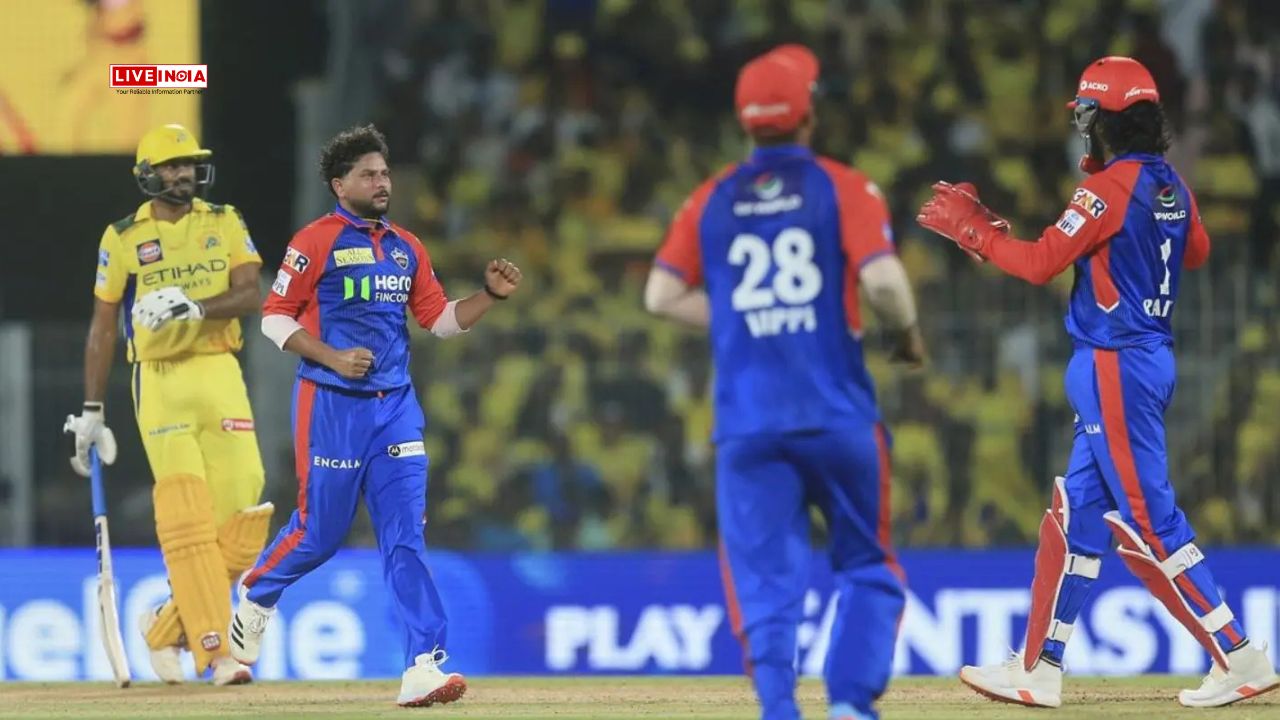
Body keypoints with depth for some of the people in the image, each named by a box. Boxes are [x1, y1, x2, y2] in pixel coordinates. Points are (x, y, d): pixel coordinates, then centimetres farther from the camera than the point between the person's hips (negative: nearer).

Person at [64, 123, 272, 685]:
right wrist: (91, 412, 6)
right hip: (159, 382, -2)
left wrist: (194, 307, -23)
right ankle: (214, 651, -12)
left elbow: (249, 295, -4)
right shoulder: (123, 238, 5)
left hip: (220, 373, 2)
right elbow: (102, 327, 8)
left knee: (241, 512, -3)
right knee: (187, 519, -11)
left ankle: (168, 625, 16)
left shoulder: (225, 224, 9)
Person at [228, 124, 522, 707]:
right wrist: (332, 357, -17)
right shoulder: (316, 242, -6)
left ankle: (422, 668, -11)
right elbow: (275, 318, -7)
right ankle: (256, 596, 35)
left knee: (406, 537, -5)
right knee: (321, 529, 3)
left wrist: (491, 294, 0)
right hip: (332, 405, -5)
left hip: (395, 404, 5)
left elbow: (441, 319, 16)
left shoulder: (406, 248, 13)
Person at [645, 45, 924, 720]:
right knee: (866, 565, 12)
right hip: (836, 413, -2)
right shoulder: (844, 188, -1)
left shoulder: (712, 200, 9)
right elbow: (882, 279, -13)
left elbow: (663, 294, 7)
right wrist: (908, 333, 5)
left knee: (765, 581, 2)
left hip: (746, 418, 2)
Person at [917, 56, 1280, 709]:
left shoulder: (1110, 187, -16)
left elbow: (1040, 263, -18)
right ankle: (1039, 670, 16)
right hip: (1152, 356, 9)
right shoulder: (1171, 185, 9)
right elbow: (1197, 251, 27)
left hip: (1115, 367, -9)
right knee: (1078, 513, 13)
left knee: (1146, 520, -8)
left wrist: (970, 227, -5)